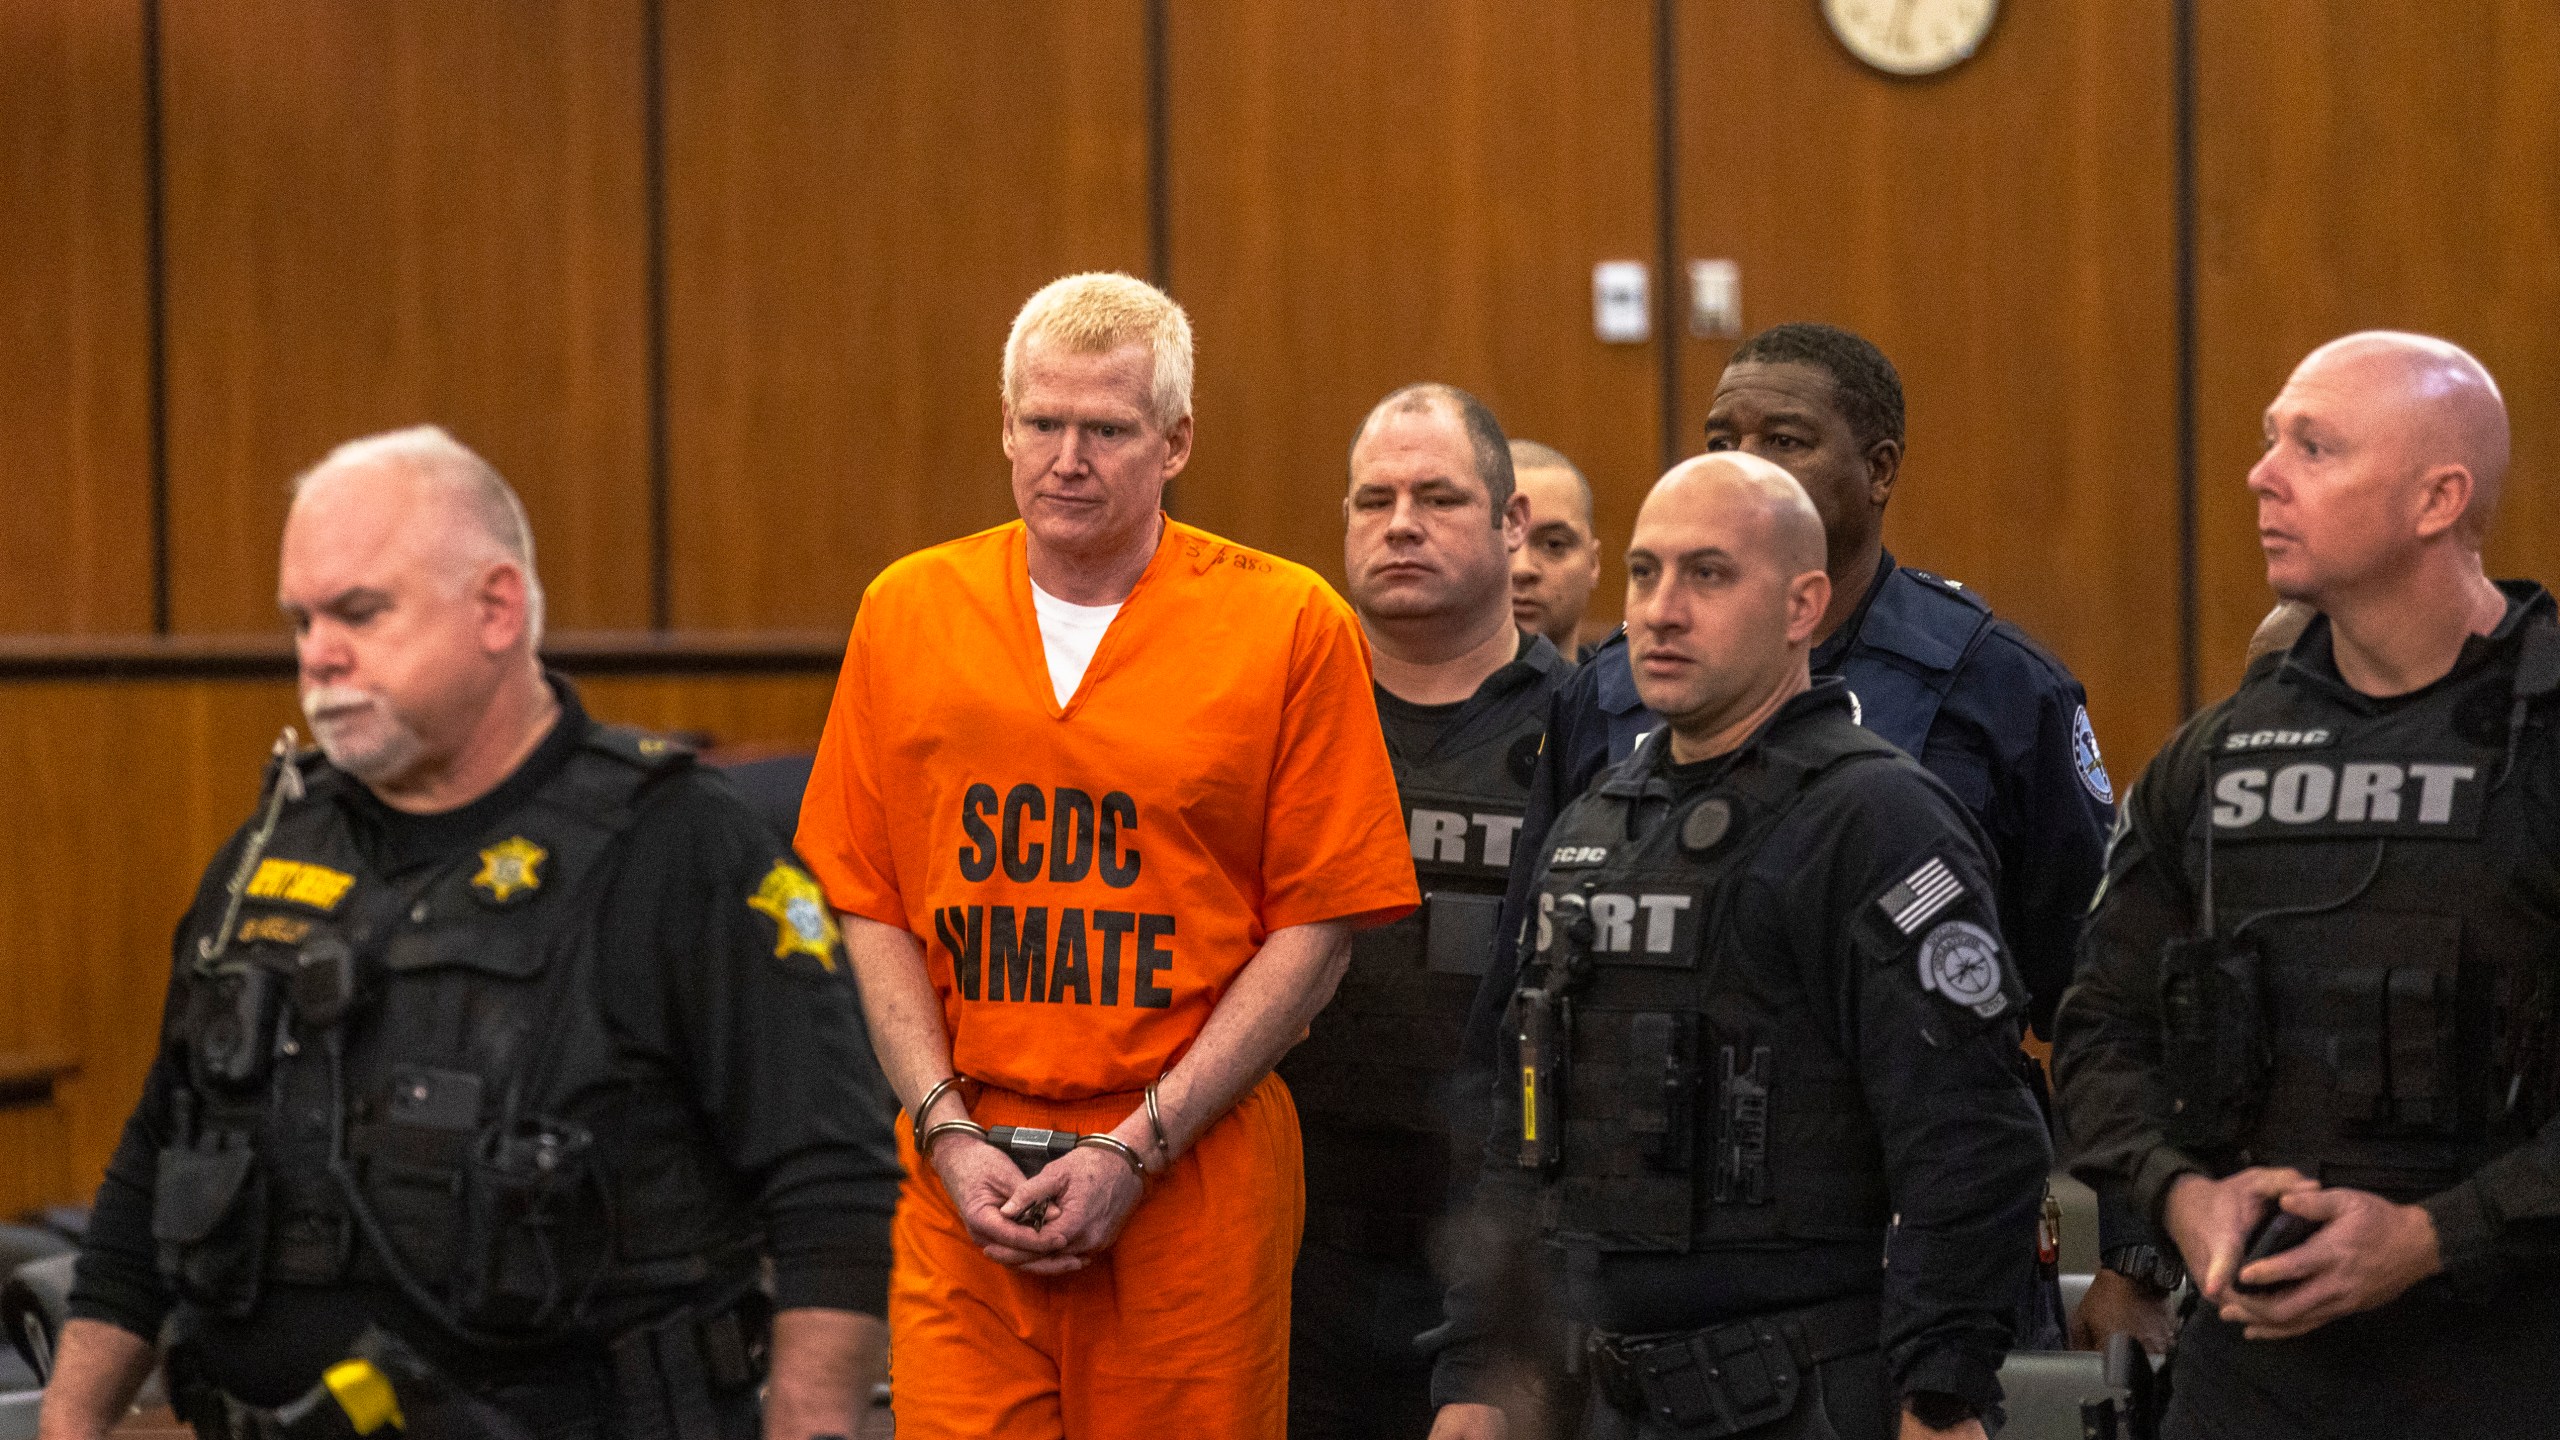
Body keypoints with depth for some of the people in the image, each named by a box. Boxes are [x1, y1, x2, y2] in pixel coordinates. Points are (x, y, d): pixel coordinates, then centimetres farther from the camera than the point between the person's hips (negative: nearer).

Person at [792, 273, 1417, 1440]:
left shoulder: (1290, 627, -1)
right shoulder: (907, 612, 8)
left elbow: (1318, 927, -2)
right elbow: (872, 907, 9)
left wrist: (1137, 1148, -8)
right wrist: (947, 1129, -4)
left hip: (1194, 1172, -2)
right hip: (968, 1176, 2)